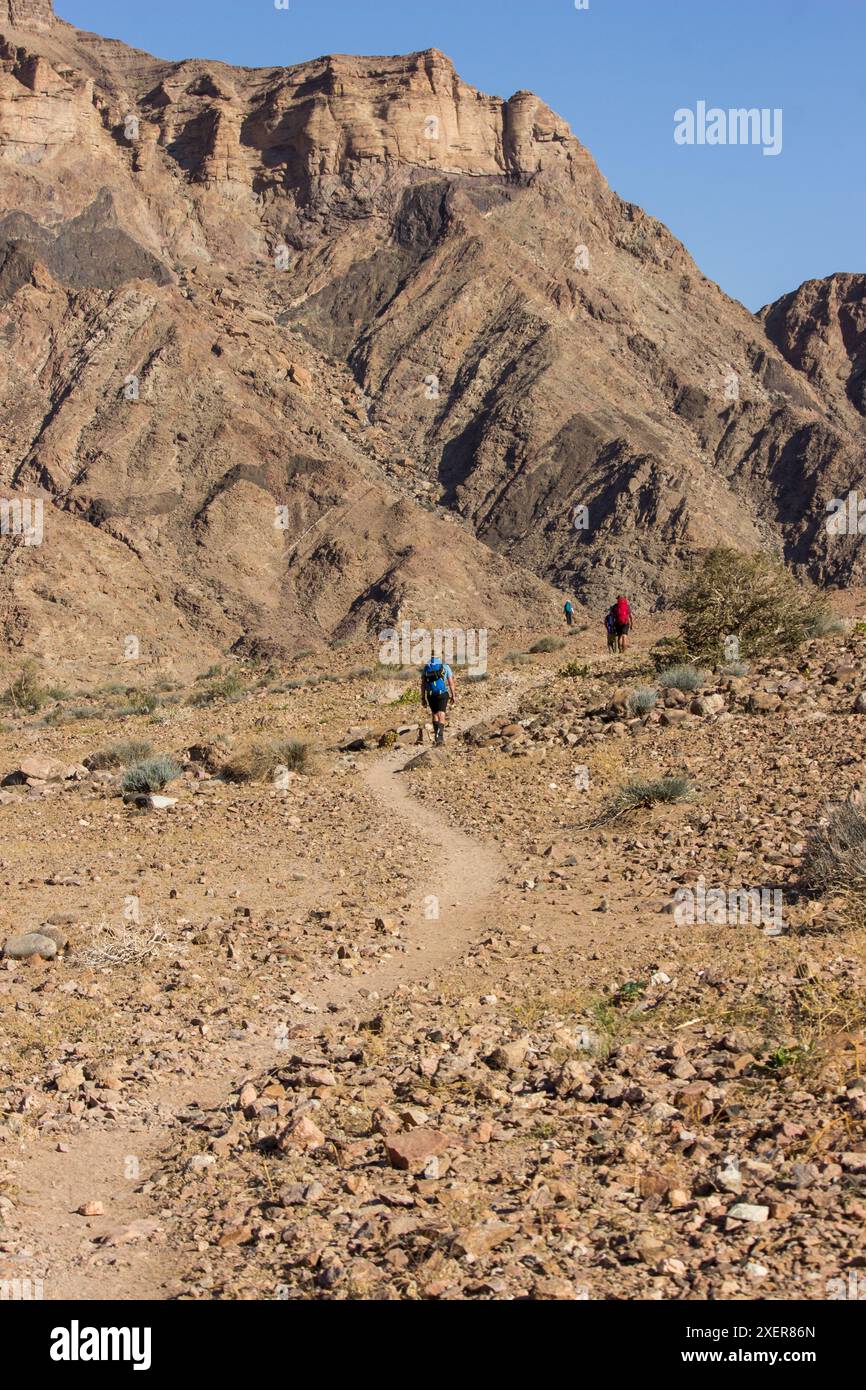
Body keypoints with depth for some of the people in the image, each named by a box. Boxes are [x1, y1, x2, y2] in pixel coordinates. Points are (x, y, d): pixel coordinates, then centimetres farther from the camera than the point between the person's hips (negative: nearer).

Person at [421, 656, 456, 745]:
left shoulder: (426, 668, 5)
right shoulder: (445, 667, -1)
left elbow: (423, 684, 4)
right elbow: (451, 683, -2)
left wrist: (423, 698, 8)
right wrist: (453, 696, 5)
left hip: (430, 695, 2)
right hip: (443, 694, -2)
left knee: (435, 714, 18)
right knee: (441, 716, -4)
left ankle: (437, 737, 19)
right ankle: (440, 737, -20)